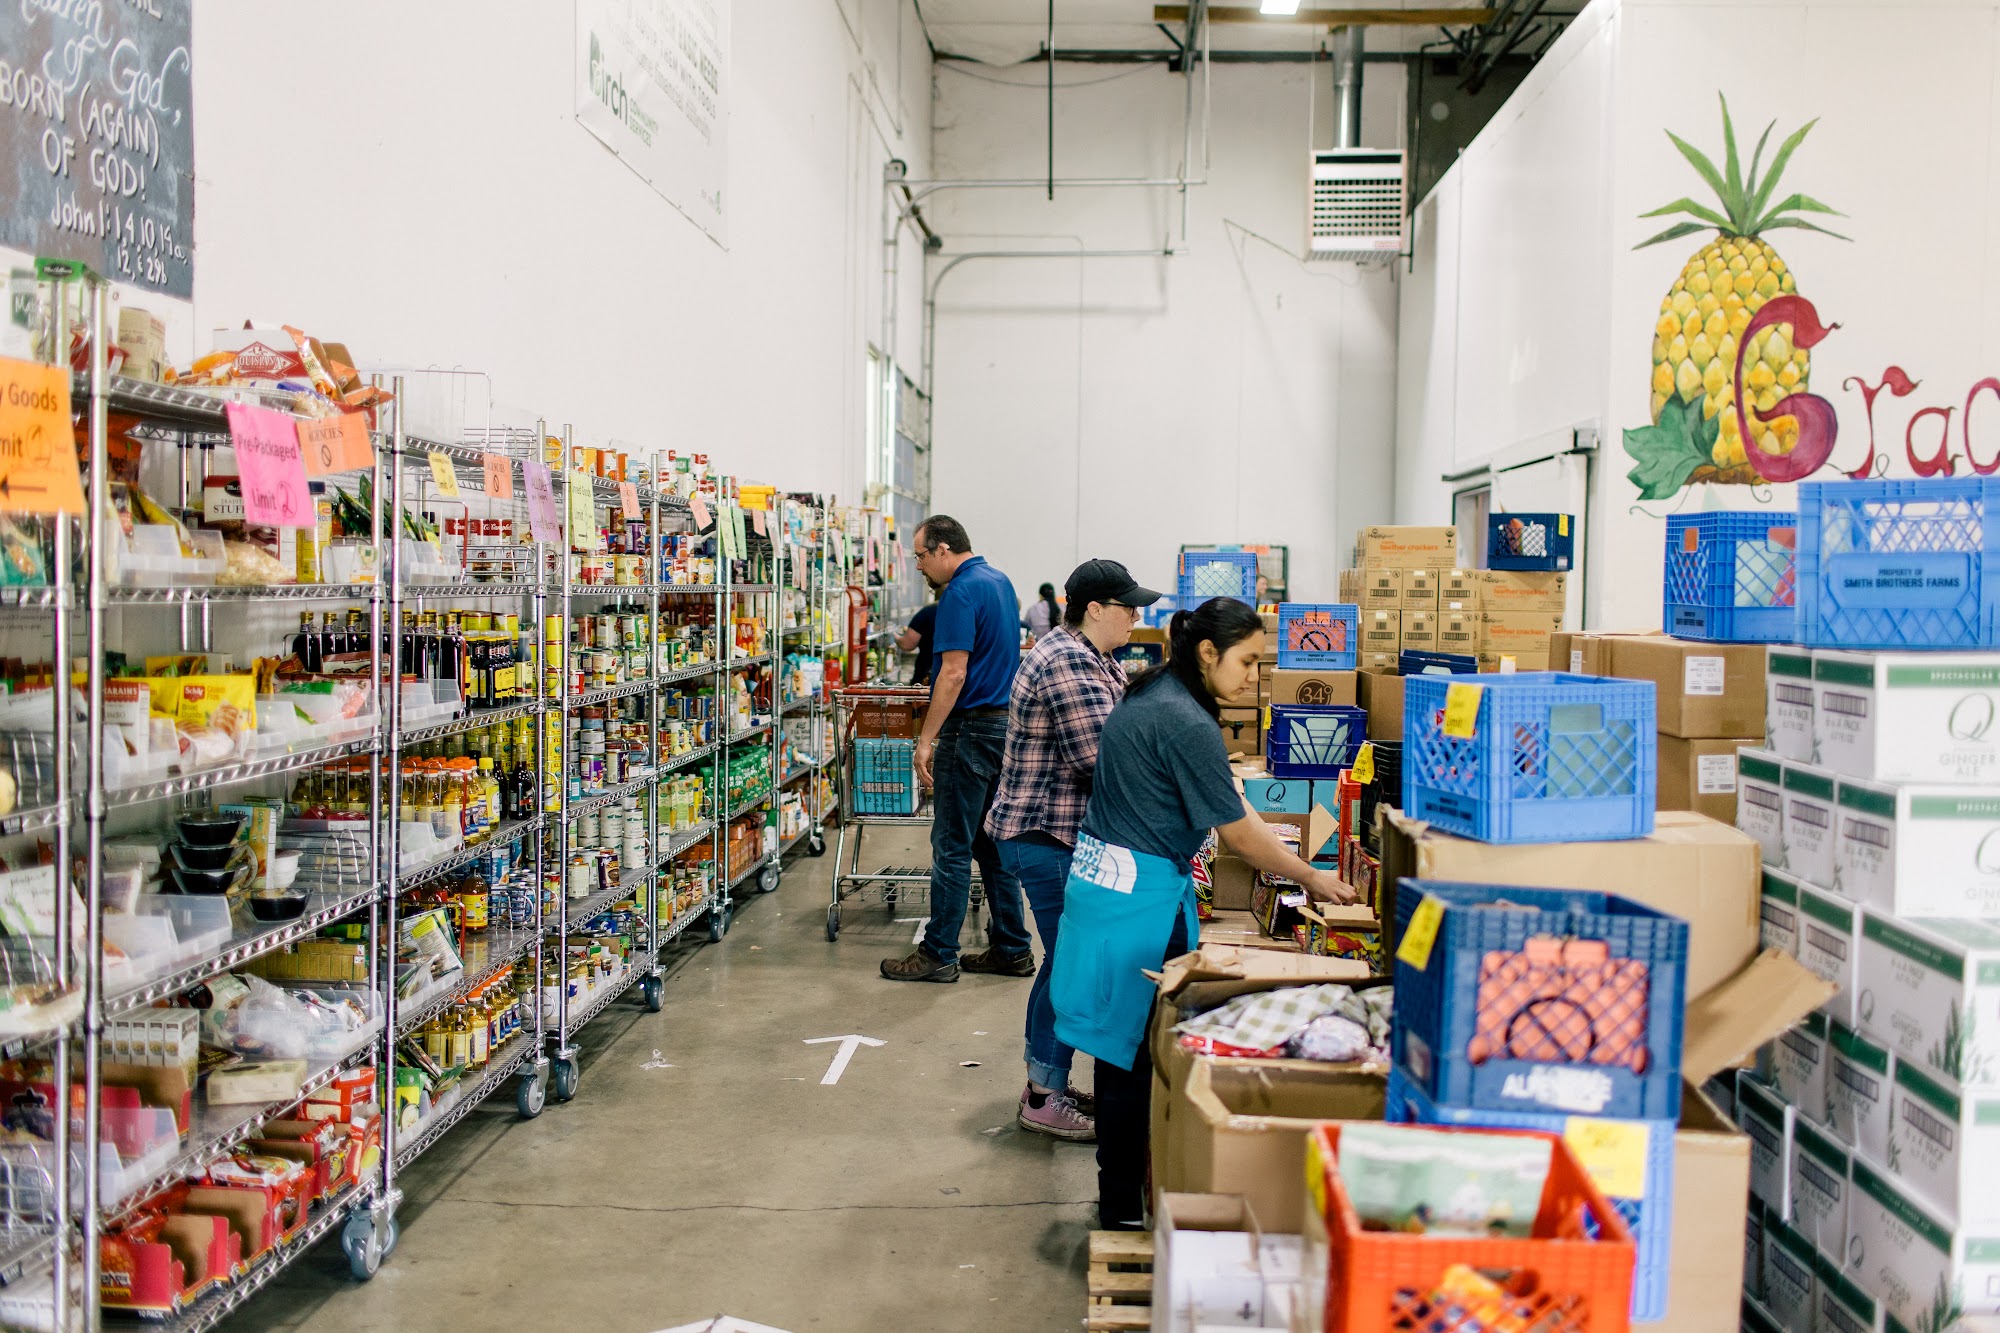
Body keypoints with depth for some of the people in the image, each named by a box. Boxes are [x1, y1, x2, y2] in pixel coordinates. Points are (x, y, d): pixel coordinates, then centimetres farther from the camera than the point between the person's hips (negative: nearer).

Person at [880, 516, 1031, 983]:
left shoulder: (961, 593, -15)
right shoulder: (1000, 582, 14)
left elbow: (954, 672, -20)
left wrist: (926, 739, -18)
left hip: (972, 728, -10)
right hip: (1005, 722, 10)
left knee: (952, 847, -3)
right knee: (993, 841, 13)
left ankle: (938, 954, 3)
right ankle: (1011, 948, 17)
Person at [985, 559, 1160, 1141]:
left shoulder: (1085, 658, 16)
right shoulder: (1068, 663, -20)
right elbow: (1099, 755, -25)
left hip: (1058, 835, 11)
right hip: (1049, 837, -11)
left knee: (1066, 959, 17)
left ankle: (1047, 1084, 28)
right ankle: (1044, 1099, 6)